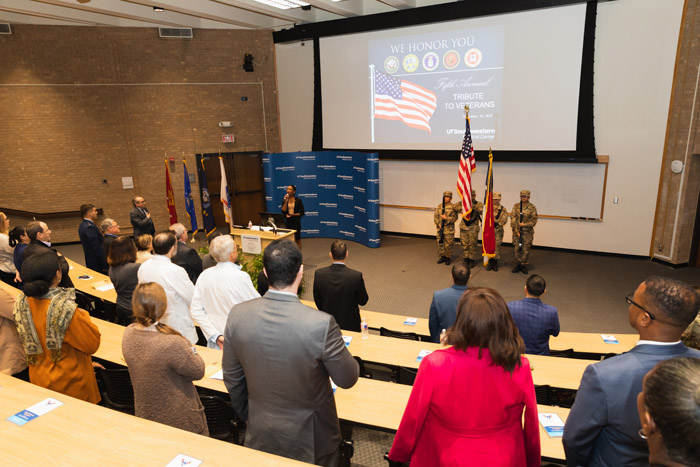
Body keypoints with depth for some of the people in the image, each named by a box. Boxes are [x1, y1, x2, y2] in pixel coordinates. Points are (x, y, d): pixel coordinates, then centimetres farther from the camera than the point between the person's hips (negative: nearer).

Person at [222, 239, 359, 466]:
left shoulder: (237, 315, -17)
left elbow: (232, 379, -3)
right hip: (309, 438, -3)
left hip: (261, 435, 4)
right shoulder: (321, 324, -31)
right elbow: (347, 379, -15)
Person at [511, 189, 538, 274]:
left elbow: (534, 220, -2)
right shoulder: (516, 206, 3)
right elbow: (513, 218, -1)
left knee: (526, 249, 1)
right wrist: (516, 230, -7)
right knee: (517, 248, 6)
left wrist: (525, 224, -15)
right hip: (516, 231, 2)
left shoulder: (532, 207, -2)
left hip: (527, 232, -2)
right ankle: (518, 264, 18)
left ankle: (524, 265, 12)